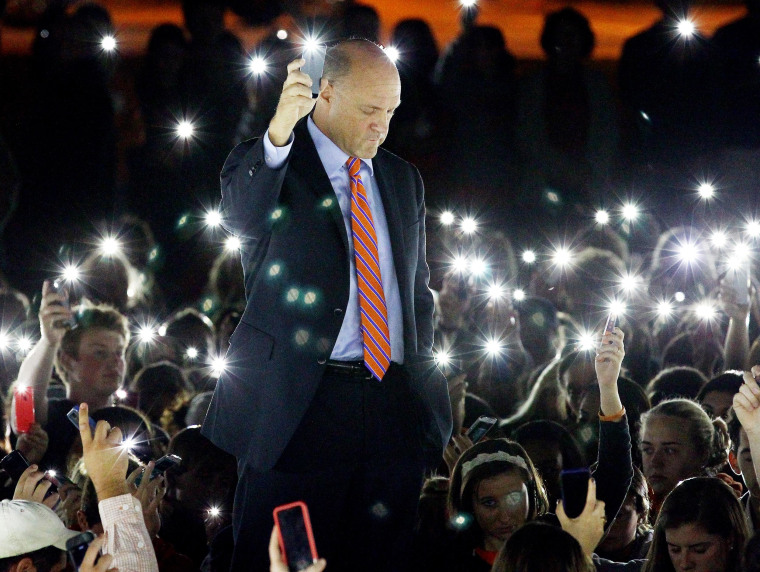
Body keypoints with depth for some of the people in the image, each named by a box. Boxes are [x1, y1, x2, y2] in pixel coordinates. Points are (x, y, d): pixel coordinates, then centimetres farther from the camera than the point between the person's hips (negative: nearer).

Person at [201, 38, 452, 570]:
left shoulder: (403, 178, 18)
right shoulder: (267, 162, 0)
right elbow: (241, 216, -24)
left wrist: (424, 379, 14)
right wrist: (280, 133, -41)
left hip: (394, 407, 5)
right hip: (298, 404, -5)